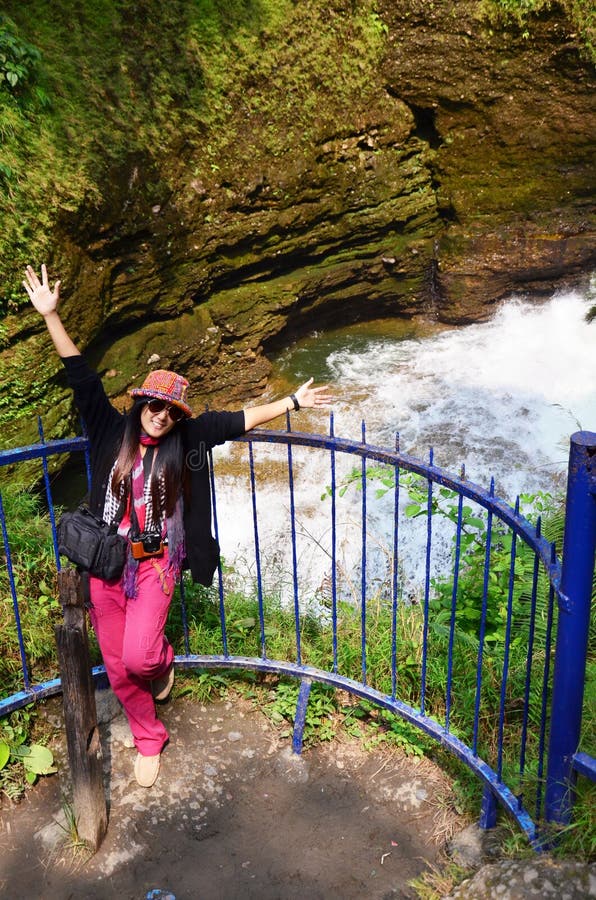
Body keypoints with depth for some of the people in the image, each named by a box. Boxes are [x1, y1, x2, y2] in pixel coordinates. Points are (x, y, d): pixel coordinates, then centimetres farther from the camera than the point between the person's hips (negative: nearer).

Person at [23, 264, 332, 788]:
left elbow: (238, 421, 0)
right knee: (118, 667, 9)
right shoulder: (112, 431, -1)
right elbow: (82, 378, -4)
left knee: (139, 657, -15)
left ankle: (164, 662, 24)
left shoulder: (186, 440, -2)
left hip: (155, 564, -2)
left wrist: (293, 402, 2)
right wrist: (51, 316, -8)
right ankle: (149, 739, 33)